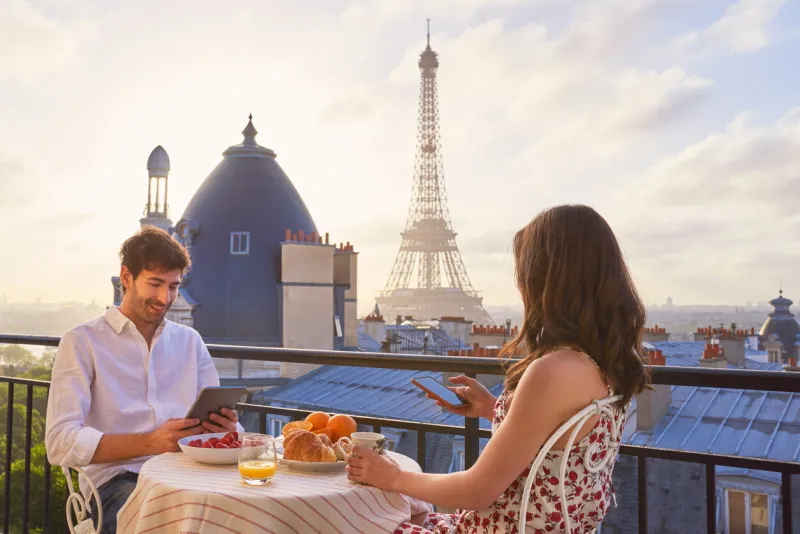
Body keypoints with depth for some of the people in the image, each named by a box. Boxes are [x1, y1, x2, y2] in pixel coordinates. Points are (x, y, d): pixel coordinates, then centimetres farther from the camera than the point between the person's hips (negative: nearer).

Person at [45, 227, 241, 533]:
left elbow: (223, 421, 17)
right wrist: (151, 443, -19)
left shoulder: (190, 341, 20)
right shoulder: (82, 342, 6)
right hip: (117, 479, -4)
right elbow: (61, 443, -6)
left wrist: (226, 428, -10)